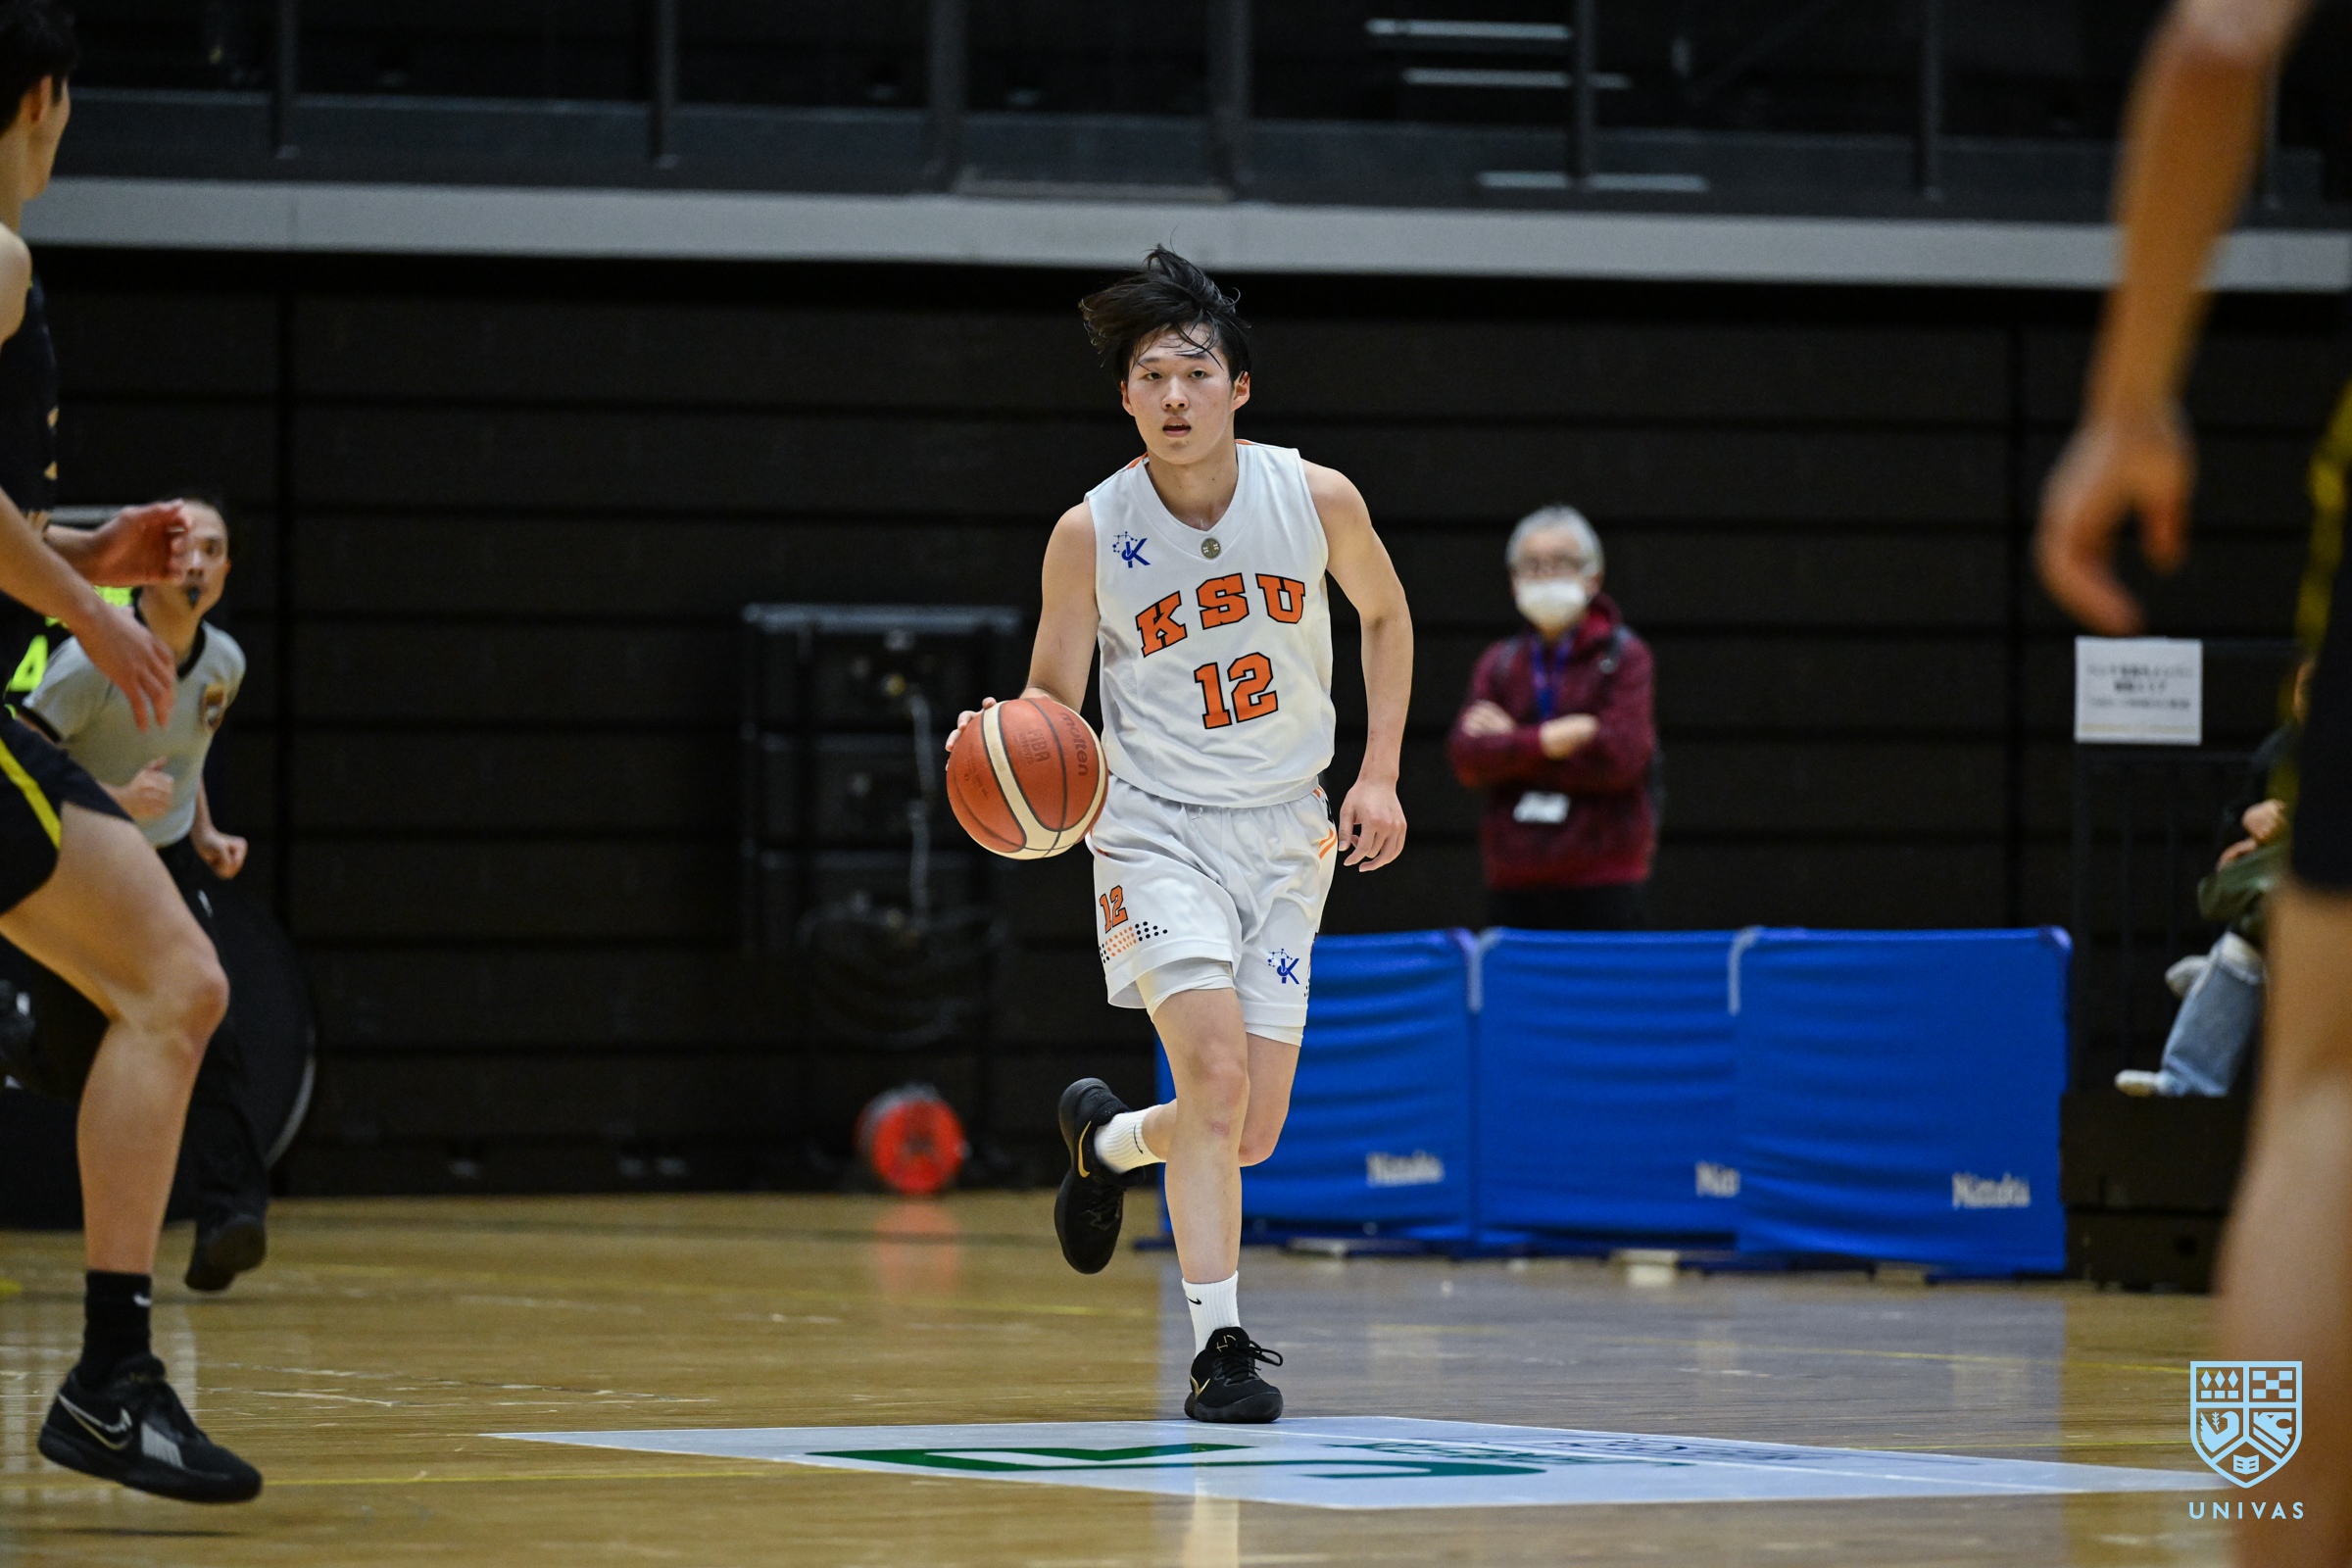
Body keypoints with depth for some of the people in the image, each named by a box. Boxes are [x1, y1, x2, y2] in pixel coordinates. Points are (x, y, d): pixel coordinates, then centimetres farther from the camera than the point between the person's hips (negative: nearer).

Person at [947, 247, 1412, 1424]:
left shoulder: (1317, 501, -7)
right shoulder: (1091, 533, -11)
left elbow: (1384, 615, 12)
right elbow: (1054, 696, -1)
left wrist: (1379, 776, 5)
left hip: (1285, 835, 3)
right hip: (1155, 828, -3)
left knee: (1250, 1136, 1)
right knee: (1217, 1069, -24)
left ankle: (1104, 1139, 35)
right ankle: (1218, 1345, -15)